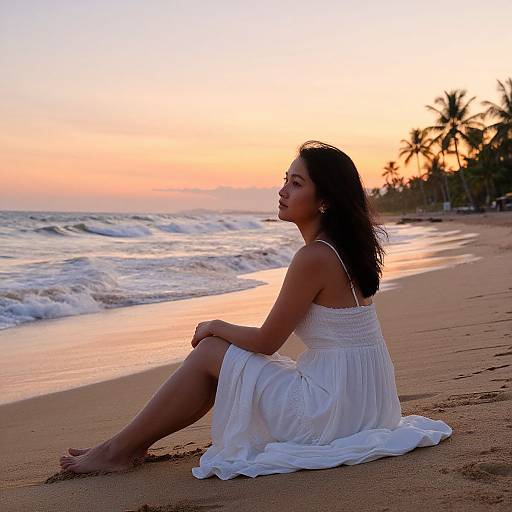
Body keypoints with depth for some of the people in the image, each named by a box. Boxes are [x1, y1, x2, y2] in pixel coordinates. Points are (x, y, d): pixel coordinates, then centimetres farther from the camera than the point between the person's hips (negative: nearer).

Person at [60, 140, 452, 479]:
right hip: (360, 399, 9)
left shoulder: (314, 258, -21)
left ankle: (120, 449, 11)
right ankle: (135, 443, 23)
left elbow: (266, 341, -12)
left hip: (332, 408, -9)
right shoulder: (344, 248, 8)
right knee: (229, 359, 17)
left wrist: (216, 327, 5)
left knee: (210, 353, 0)